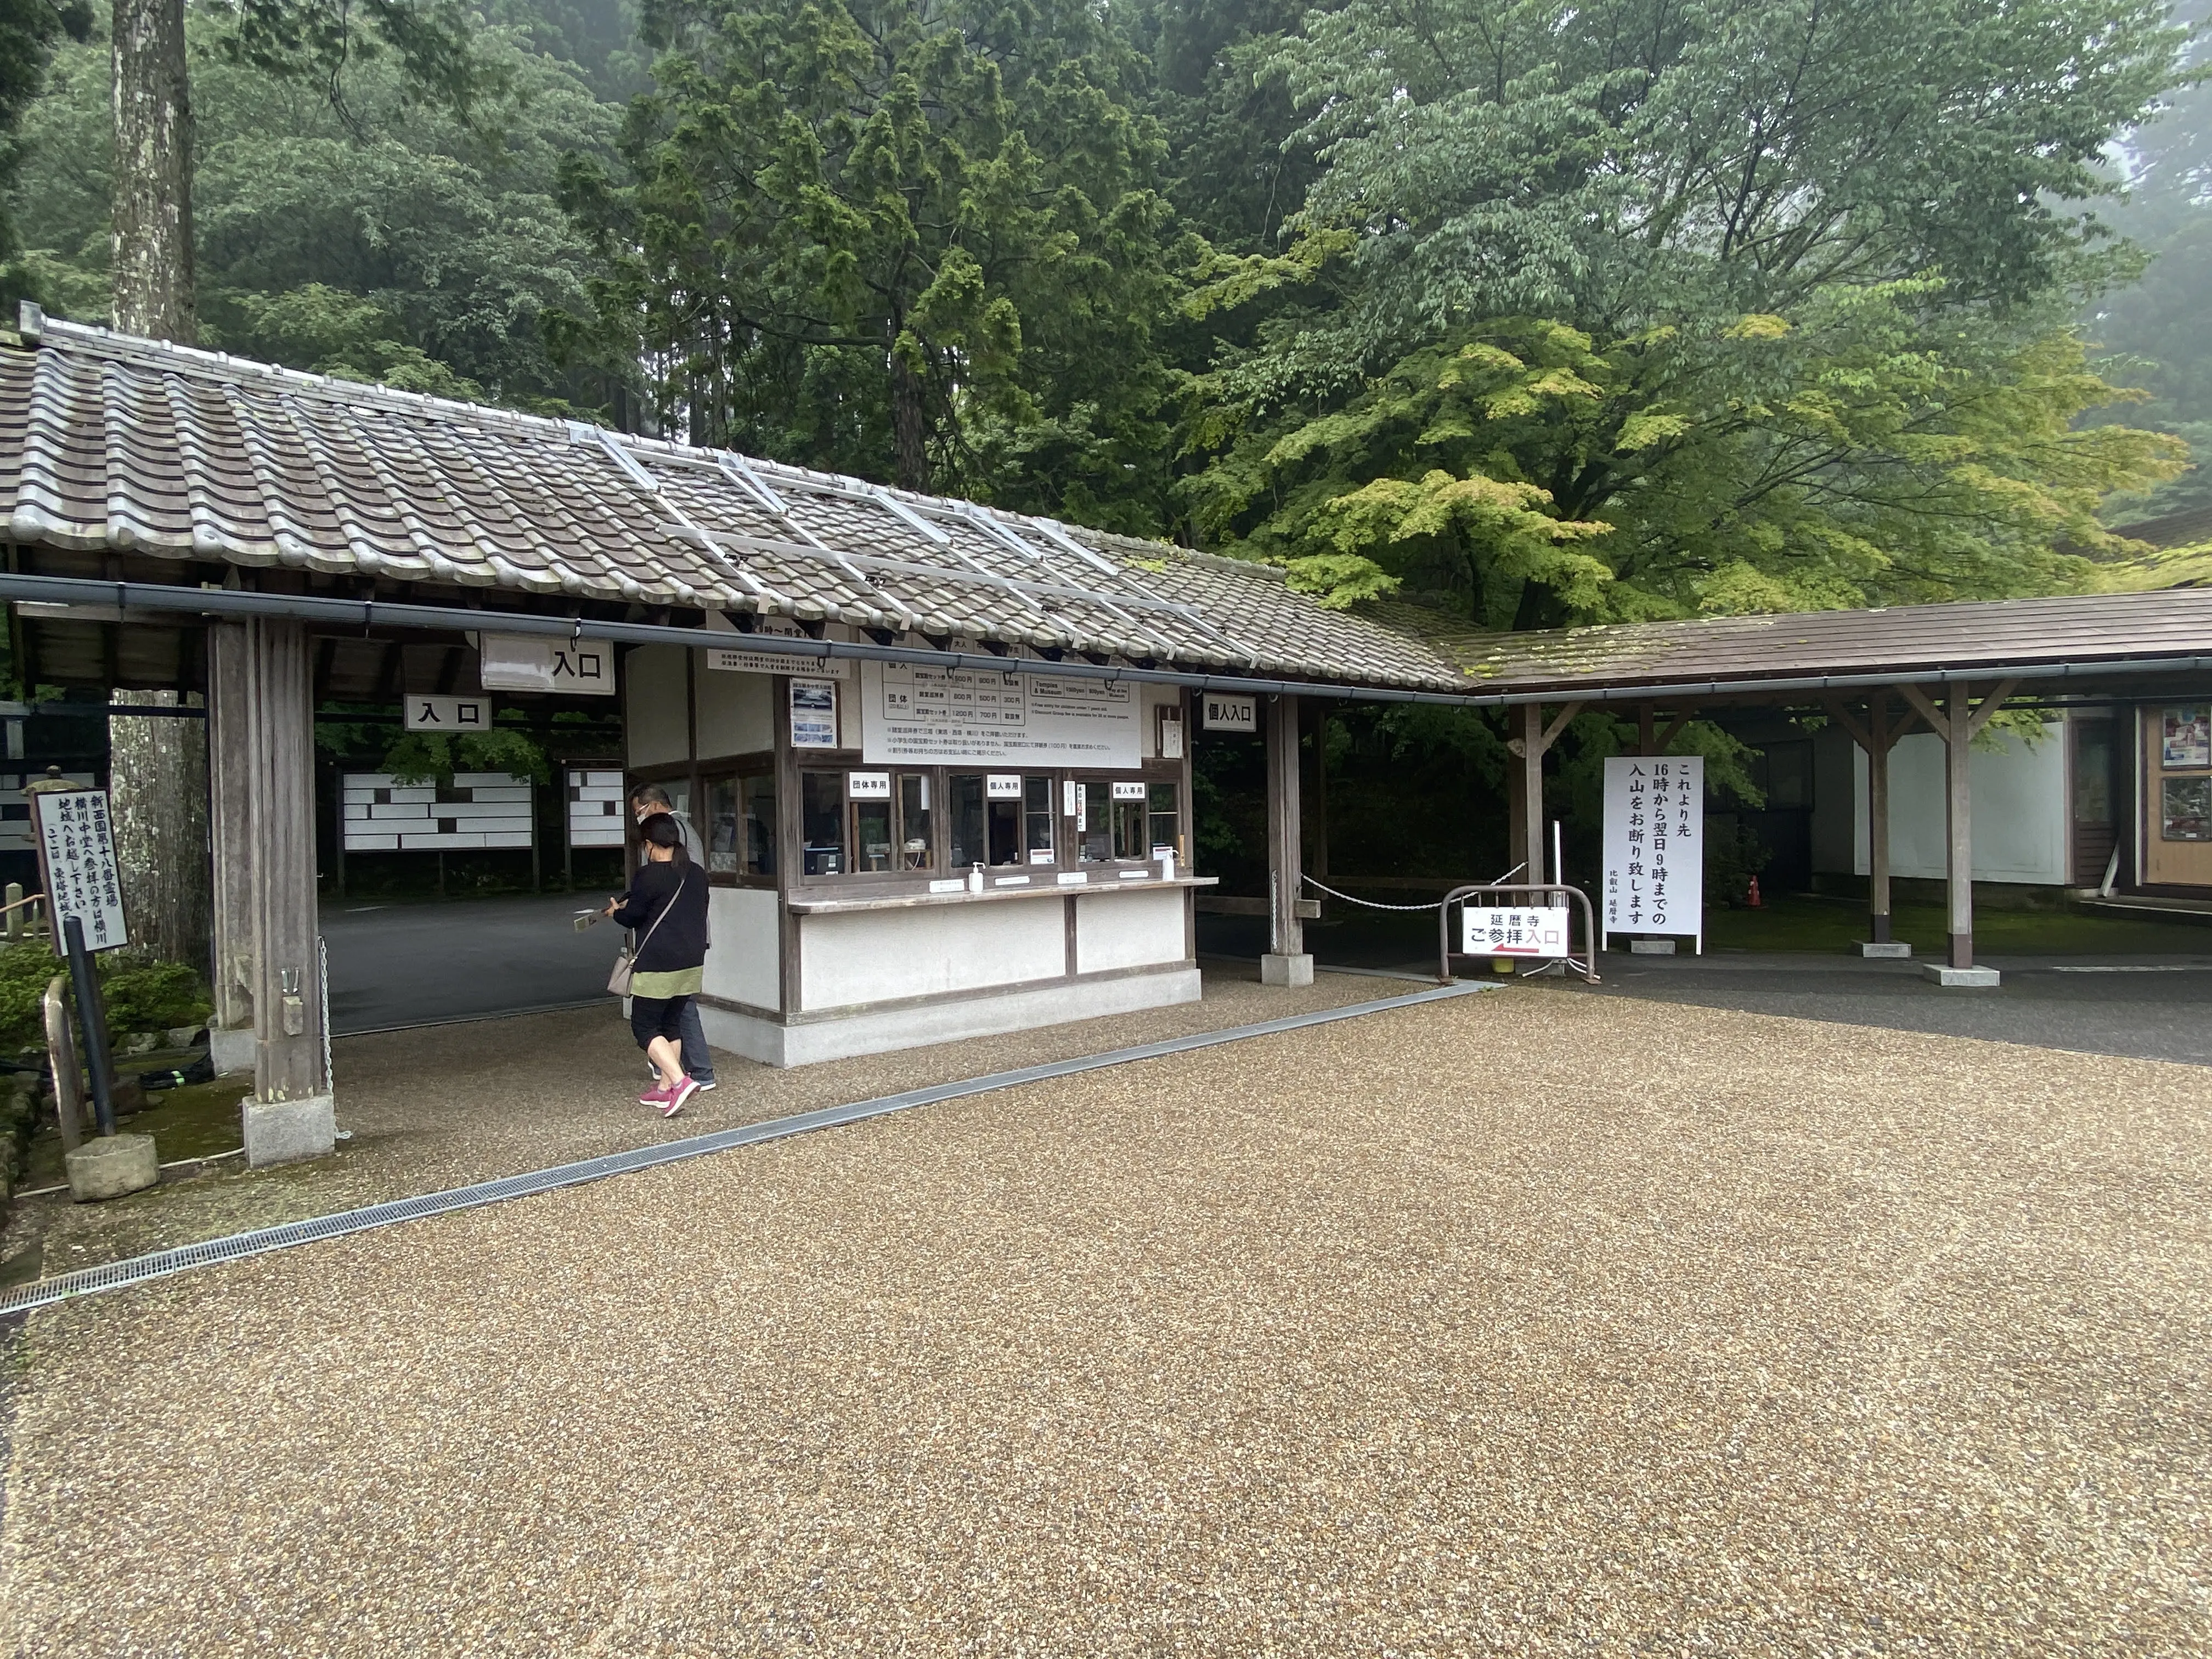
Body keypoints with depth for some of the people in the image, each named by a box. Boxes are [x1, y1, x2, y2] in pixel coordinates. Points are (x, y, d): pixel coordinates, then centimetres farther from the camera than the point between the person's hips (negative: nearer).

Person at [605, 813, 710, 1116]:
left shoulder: (648, 875, -13)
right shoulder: (697, 874, 8)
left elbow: (633, 916, -7)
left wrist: (615, 912, 18)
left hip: (658, 964, -7)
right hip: (692, 964, 7)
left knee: (645, 1027, 1)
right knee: (671, 1024, 17)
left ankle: (679, 1081, -14)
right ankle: (665, 1088, 20)